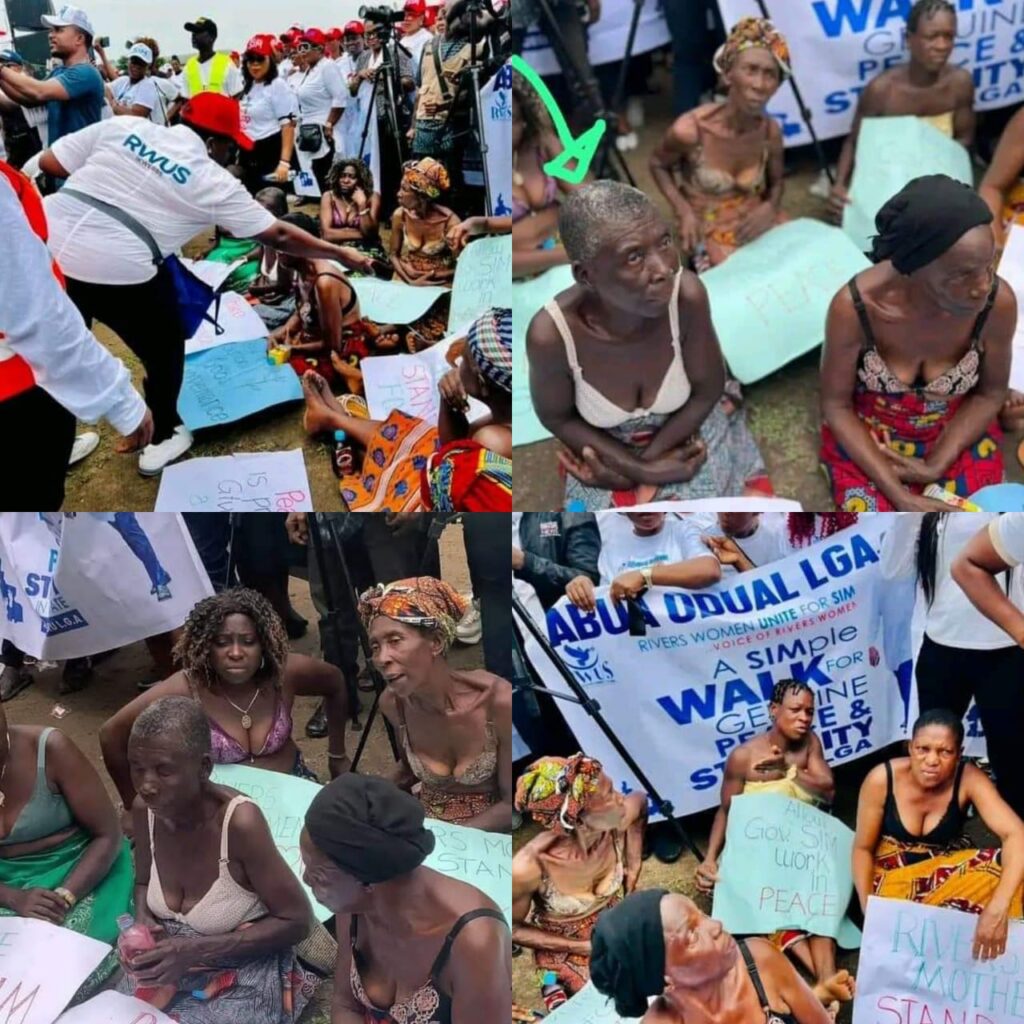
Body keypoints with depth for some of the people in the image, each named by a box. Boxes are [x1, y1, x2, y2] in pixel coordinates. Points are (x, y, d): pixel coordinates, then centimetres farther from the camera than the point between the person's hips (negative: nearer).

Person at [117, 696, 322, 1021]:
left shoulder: (239, 821, -27)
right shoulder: (145, 809, -10)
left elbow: (297, 921, -19)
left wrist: (196, 950, -24)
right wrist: (142, 921, -11)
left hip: (243, 979, -5)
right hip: (170, 964, 5)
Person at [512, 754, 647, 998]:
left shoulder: (618, 822, -26)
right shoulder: (529, 867, -36)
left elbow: (641, 800, 0)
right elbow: (512, 929, -17)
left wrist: (632, 878, -2)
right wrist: (585, 947, -17)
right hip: (566, 945, -4)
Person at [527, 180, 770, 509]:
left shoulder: (686, 295, -30)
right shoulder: (551, 333, -32)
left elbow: (707, 391, -12)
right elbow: (557, 418, -12)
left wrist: (647, 458, -15)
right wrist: (640, 469, -17)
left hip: (685, 437, 1)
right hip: (606, 450, -1)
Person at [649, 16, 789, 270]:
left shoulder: (770, 131, -11)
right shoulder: (691, 130, -23)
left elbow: (776, 183, 8)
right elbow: (658, 164, -2)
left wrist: (769, 208, -13)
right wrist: (684, 211, -14)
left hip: (755, 222, 4)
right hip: (708, 230, -4)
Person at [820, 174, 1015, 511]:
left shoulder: (998, 301, -24)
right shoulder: (855, 306, -30)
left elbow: (991, 394, -5)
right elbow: (835, 405, -15)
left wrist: (935, 466, -15)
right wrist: (898, 496, -21)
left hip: (957, 436, 2)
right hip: (866, 437, -1)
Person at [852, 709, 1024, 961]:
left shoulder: (970, 779, -21)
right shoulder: (881, 779, -21)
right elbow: (863, 848, -10)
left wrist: (997, 909, -49)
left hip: (948, 869, 2)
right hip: (893, 872, -1)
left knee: (1001, 867, -27)